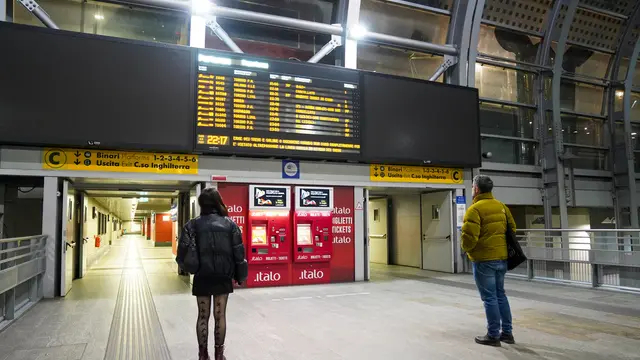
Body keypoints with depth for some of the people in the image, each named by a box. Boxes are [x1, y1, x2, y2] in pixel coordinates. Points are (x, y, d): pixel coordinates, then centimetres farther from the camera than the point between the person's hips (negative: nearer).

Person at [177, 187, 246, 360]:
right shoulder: (229, 223, -1)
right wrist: (239, 275, 7)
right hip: (223, 276, 0)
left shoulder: (193, 224, -4)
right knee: (220, 315, 10)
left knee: (203, 316, 11)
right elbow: (238, 252, -3)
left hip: (202, 276, 0)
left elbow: (182, 251, -8)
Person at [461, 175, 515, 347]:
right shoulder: (501, 206, 9)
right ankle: (507, 332, 24)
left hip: (484, 259, -8)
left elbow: (469, 236, -22)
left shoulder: (475, 208, -16)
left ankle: (493, 335, 9)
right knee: (500, 295, 18)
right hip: (501, 257, 8)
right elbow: (512, 229, 15)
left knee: (489, 297, 1)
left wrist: (466, 248, -2)